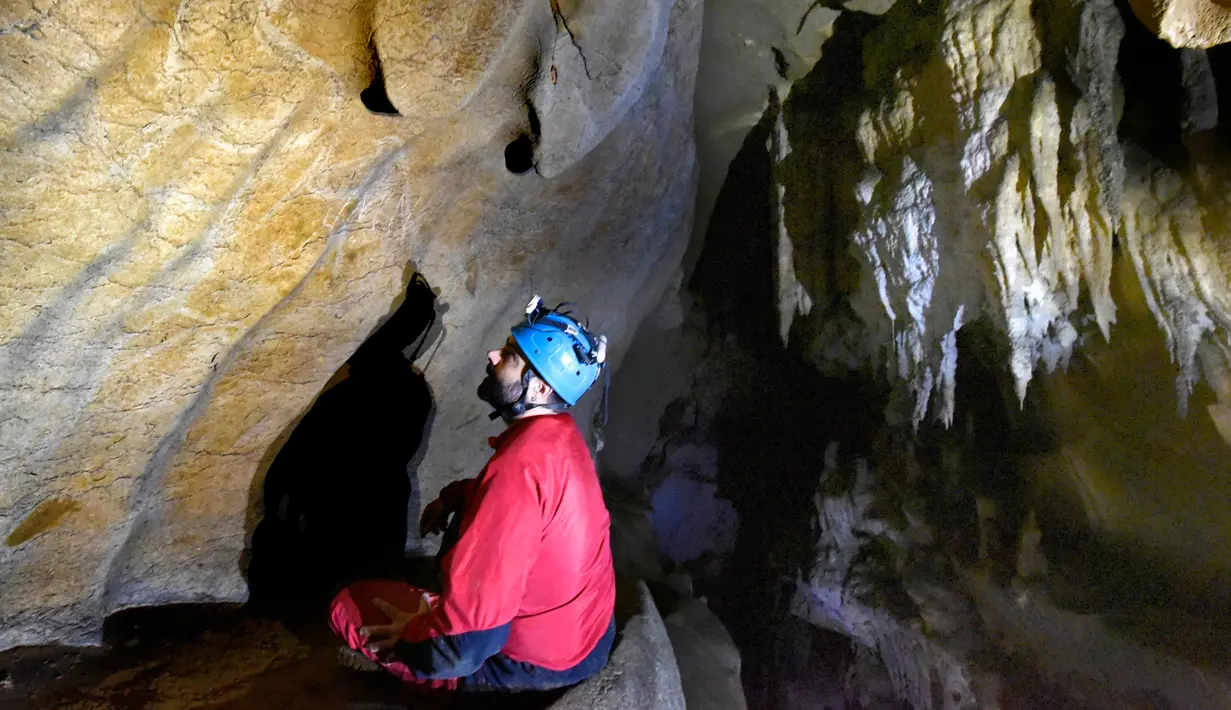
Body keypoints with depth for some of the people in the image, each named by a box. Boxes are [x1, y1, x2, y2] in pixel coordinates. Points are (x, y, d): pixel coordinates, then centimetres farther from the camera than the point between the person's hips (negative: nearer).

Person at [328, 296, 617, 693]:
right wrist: (453, 497, 8)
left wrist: (408, 640, -14)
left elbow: (466, 642, -33)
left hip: (538, 658, -8)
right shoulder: (559, 432, -4)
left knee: (348, 605, 0)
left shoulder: (520, 466, -33)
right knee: (467, 519, 25)